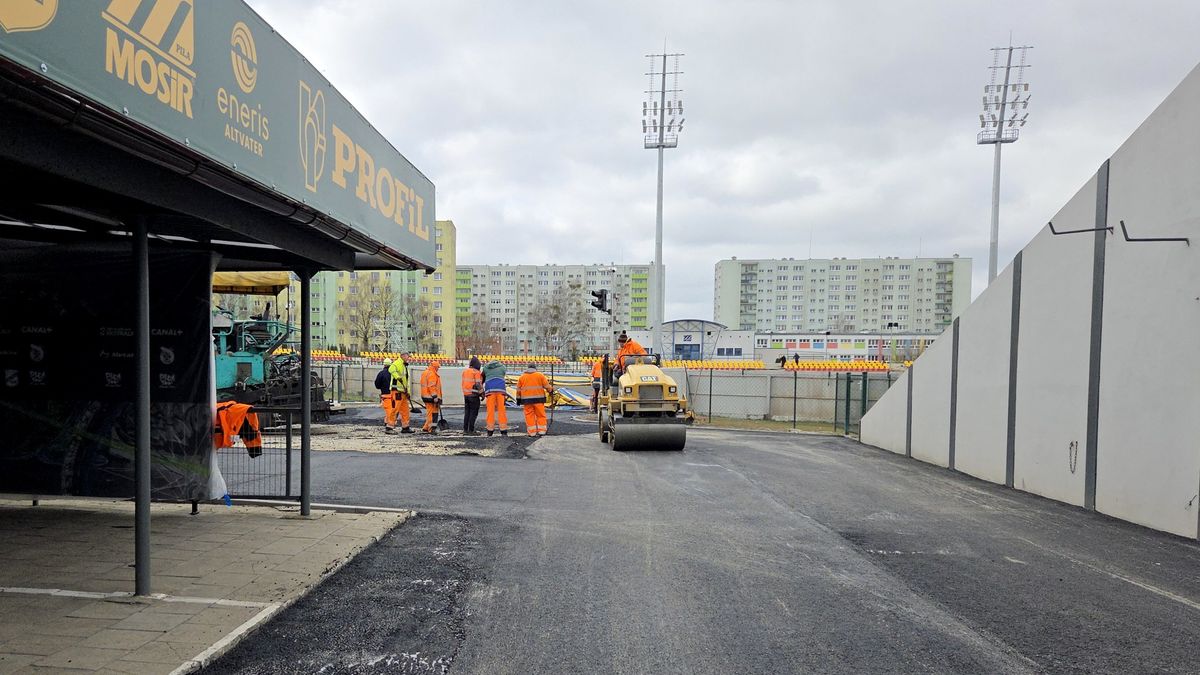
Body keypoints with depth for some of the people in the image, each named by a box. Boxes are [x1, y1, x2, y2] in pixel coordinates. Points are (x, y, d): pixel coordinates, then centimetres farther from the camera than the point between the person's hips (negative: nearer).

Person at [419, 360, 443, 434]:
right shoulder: (432, 374, -15)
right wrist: (435, 397, -20)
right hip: (431, 397, -10)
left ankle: (426, 427, 20)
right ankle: (431, 428, -7)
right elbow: (432, 387, -21)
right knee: (433, 412, -6)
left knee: (429, 412, 17)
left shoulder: (425, 373, 18)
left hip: (425, 396, 10)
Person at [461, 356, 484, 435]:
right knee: (474, 413, -3)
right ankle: (471, 430, -4)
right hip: (474, 395, -7)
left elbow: (463, 383, 14)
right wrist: (482, 393, -7)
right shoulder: (476, 372, -12)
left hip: (466, 394, 7)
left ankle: (465, 430, 12)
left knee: (467, 412, 12)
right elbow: (478, 384, -15)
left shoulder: (465, 371, 10)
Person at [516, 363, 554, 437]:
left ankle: (532, 432, 2)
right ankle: (541, 431, 2)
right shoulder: (540, 375, 4)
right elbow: (547, 386, 5)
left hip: (526, 399, 1)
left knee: (529, 415, 4)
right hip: (538, 398, -1)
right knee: (540, 415, 5)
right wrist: (551, 390, 23)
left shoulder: (522, 377, 10)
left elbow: (518, 389, 12)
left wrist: (518, 399, 19)